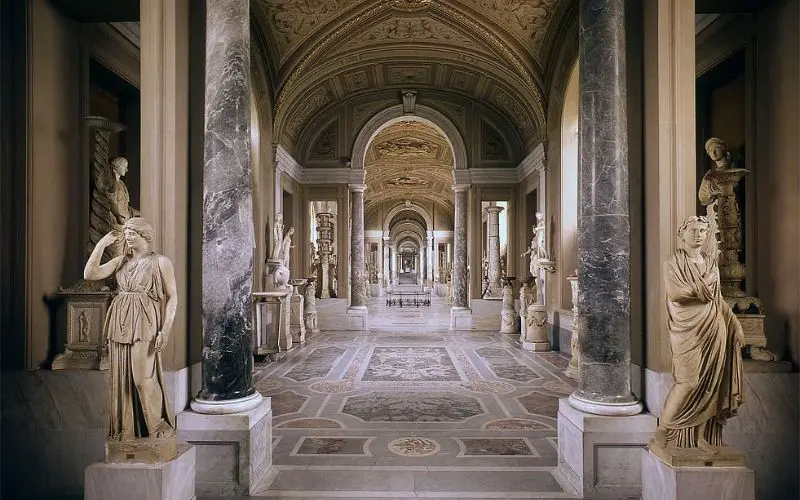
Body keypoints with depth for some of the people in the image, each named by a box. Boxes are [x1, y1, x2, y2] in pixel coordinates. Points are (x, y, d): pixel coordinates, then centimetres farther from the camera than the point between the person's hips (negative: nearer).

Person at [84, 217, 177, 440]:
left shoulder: (160, 262, -1)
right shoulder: (121, 261, 13)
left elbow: (172, 297, -3)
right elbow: (89, 274, 2)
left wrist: (165, 330, -11)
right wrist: (103, 243, 1)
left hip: (144, 324, -5)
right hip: (119, 323, 5)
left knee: (143, 378, -7)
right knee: (121, 378, 8)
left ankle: (158, 428, 10)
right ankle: (125, 429, 21)